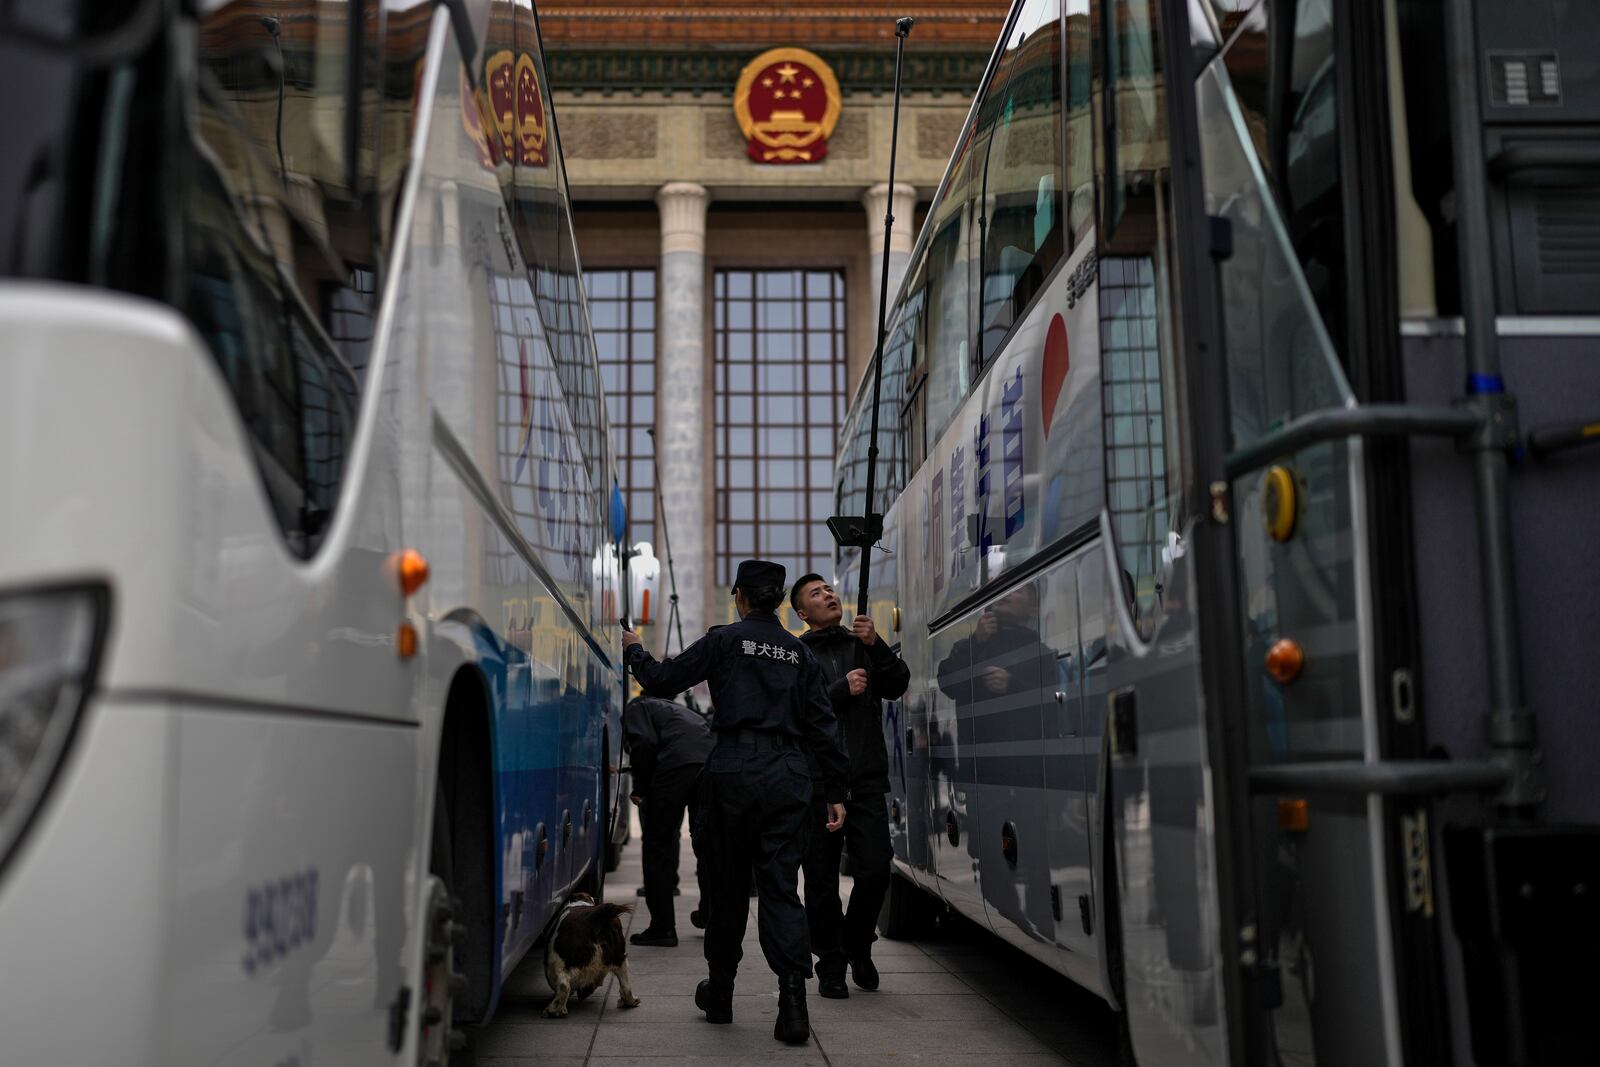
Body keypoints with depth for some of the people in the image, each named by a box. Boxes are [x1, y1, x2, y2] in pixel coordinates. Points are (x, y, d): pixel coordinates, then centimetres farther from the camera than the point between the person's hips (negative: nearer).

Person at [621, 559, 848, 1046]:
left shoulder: (725, 640, 1)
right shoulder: (800, 652, 12)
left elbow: (662, 680, 4)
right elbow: (823, 726, 11)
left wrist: (634, 650, 24)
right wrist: (835, 792, 14)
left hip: (735, 773, -2)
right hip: (790, 777, 3)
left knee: (728, 885, 11)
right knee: (781, 888, 2)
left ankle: (720, 993, 24)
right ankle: (793, 1000, -12)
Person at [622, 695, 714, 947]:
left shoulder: (635, 707, 18)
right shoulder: (672, 708, 39)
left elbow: (645, 743, -2)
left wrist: (640, 789, 8)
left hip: (677, 763, -7)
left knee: (658, 844, 5)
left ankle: (662, 928, 6)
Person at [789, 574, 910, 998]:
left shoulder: (862, 646, 15)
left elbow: (897, 686, 2)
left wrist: (876, 646, -10)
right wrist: (842, 690, -15)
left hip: (865, 781, 2)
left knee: (875, 870, -4)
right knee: (822, 880, 3)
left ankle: (858, 945, 22)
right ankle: (831, 967, 16)